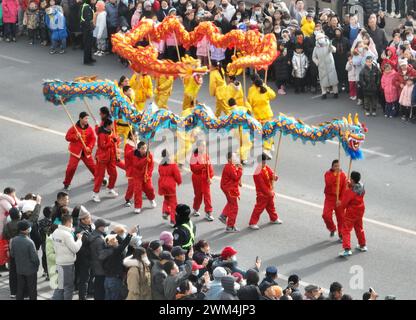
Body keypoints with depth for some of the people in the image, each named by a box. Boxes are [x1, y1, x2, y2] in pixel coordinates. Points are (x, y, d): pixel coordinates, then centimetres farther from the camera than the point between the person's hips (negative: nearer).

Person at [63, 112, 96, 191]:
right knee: (71, 167, -8)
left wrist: (89, 147, -14)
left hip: (86, 152, 3)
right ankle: (66, 184, 7)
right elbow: (67, 137, -7)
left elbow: (93, 139, 2)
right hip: (75, 151, -3)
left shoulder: (89, 128, 0)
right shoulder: (74, 128, -9)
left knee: (92, 166, 8)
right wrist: (75, 136, -23)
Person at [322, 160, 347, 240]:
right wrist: (335, 174, -31)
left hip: (339, 199, 1)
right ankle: (332, 229, 15)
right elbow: (328, 183, -26)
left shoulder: (342, 175, -2)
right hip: (329, 198, -1)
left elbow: (344, 188, -4)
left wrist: (340, 200, -12)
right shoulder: (328, 174, -5)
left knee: (340, 217, 4)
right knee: (326, 215, -13)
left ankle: (341, 234, 18)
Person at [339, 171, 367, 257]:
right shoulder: (362, 187, -6)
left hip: (351, 212, -8)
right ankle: (362, 245, 36)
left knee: (346, 230, -4)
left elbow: (344, 203, -17)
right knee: (359, 228, 25)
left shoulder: (349, 191, -26)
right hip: (360, 210, 8)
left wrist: (341, 206, 6)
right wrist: (350, 185, 1)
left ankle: (347, 249, -15)